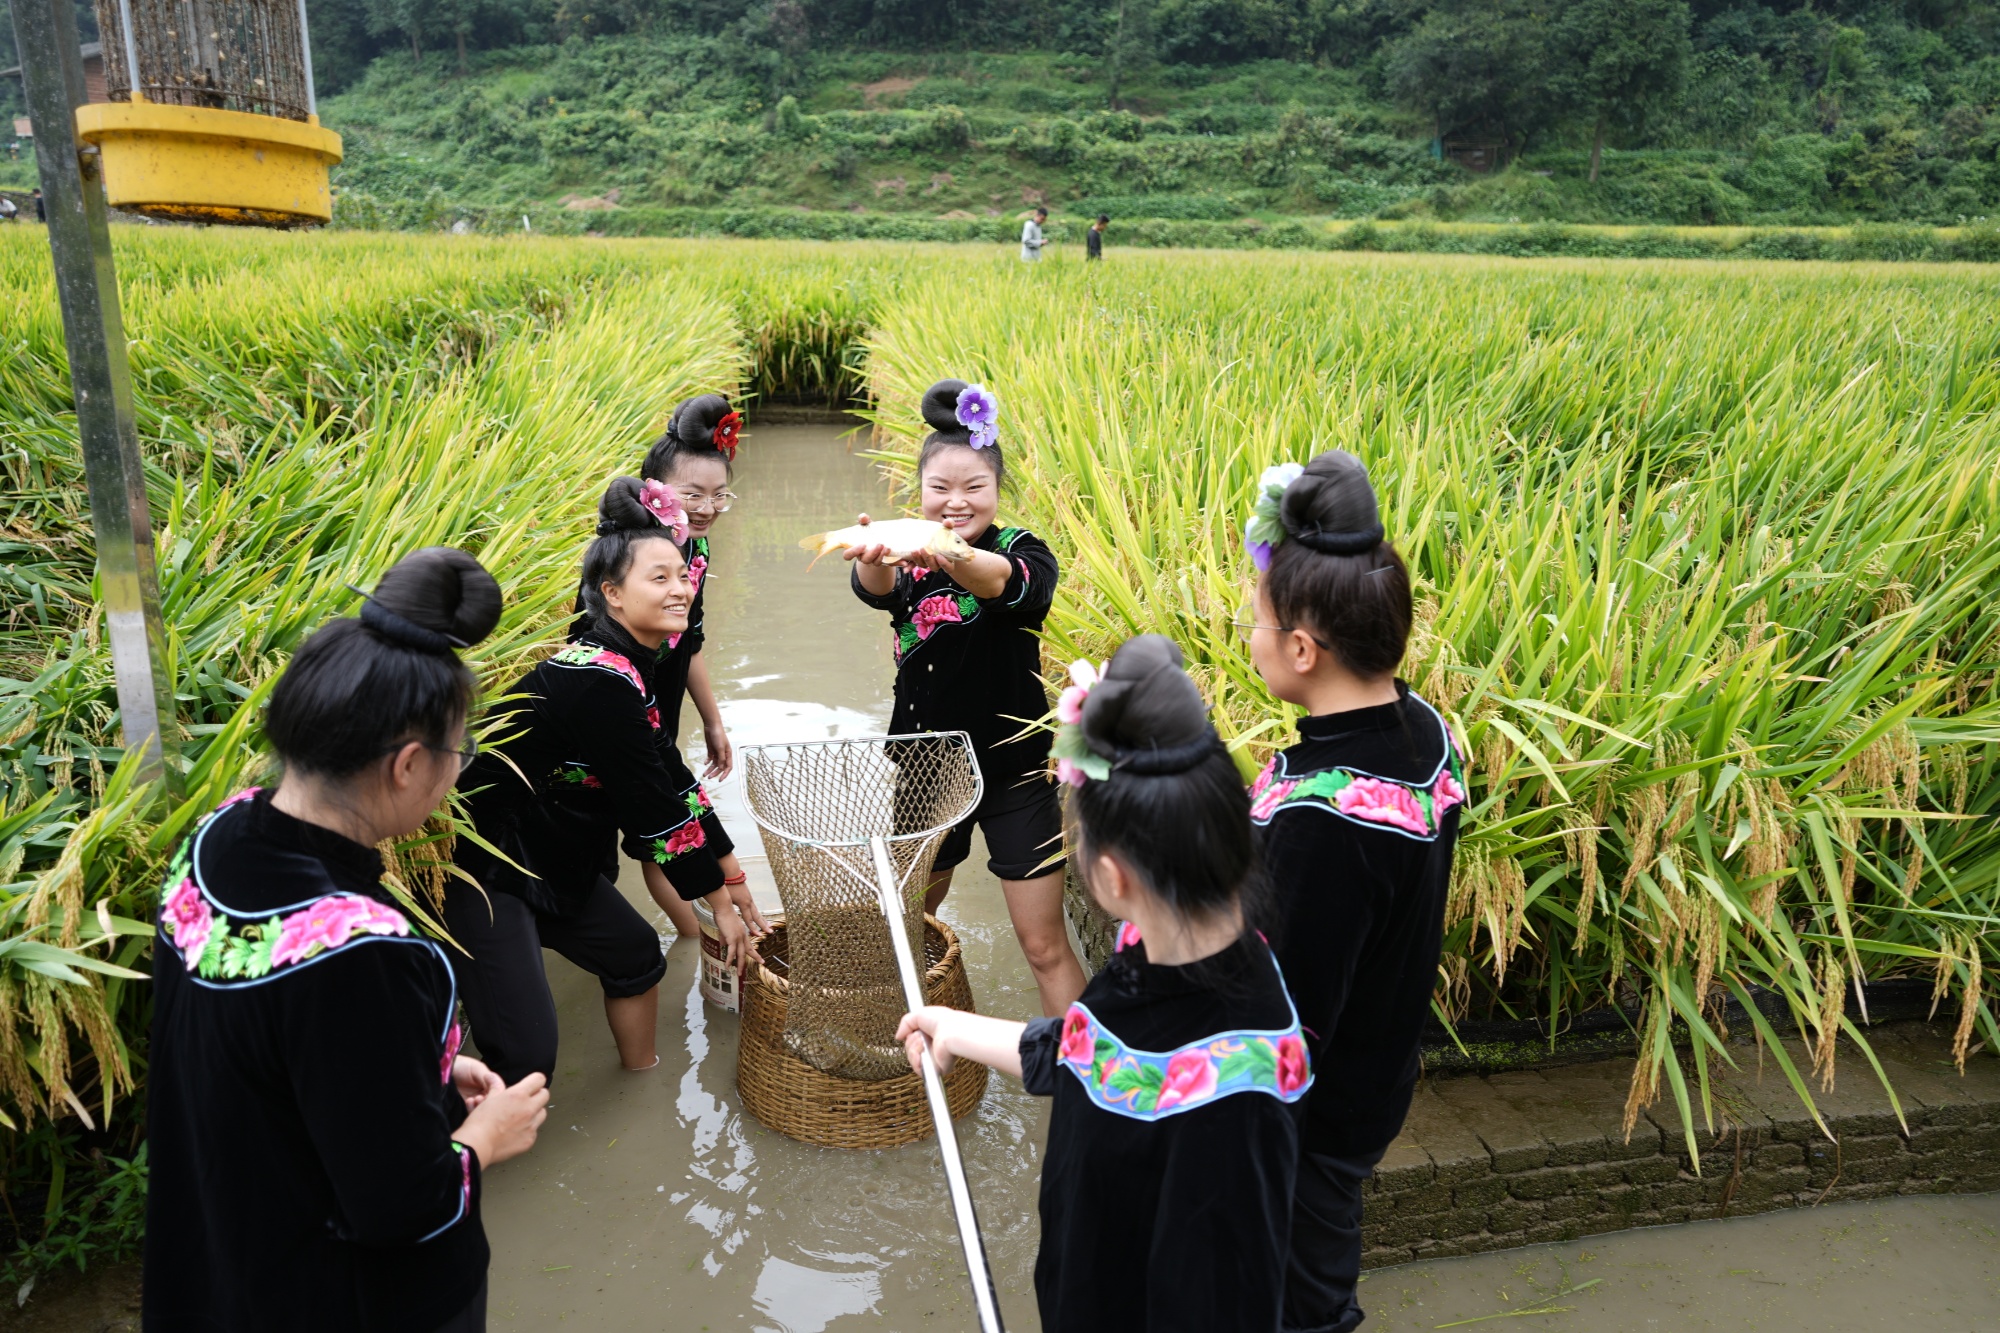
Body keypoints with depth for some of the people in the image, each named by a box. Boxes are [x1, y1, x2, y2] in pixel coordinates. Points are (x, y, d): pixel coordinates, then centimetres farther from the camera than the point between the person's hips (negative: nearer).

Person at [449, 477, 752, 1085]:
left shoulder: (631, 668, 3)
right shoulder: (601, 682, -25)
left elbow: (672, 781, 7)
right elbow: (655, 809, -19)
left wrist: (727, 892, 10)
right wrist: (720, 905, -7)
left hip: (547, 854, 10)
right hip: (481, 869, -10)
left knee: (634, 950, 20)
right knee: (527, 1052, -14)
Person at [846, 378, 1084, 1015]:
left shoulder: (1023, 552, -10)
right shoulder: (910, 562, -2)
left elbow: (1004, 582, -36)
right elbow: (876, 588, -27)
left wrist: (949, 554, -59)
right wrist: (875, 560, -52)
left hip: (1012, 770, -3)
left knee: (1044, 944, 0)